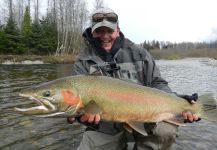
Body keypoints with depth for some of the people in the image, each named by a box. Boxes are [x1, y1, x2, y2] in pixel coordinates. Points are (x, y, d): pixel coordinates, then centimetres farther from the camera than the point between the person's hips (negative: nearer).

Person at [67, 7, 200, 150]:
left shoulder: (139, 54, 1)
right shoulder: (83, 62, -2)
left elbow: (157, 84, 2)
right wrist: (82, 113, -34)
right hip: (104, 129, 1)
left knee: (166, 129, -28)